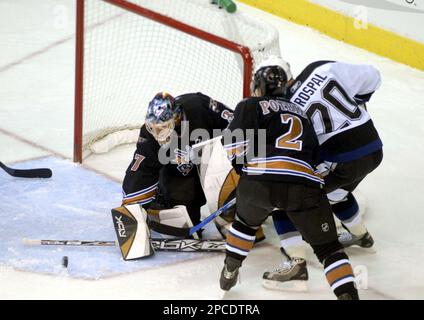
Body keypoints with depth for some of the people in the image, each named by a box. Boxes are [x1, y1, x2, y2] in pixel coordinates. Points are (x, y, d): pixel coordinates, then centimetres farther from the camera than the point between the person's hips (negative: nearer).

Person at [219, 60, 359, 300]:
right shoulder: (302, 114, 32)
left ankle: (229, 274, 36)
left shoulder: (250, 106, 16)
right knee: (327, 246, 10)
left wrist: (243, 166, 17)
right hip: (305, 185, 2)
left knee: (246, 222, 31)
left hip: (260, 182, -2)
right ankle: (348, 293, -6)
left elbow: (235, 141, 1)